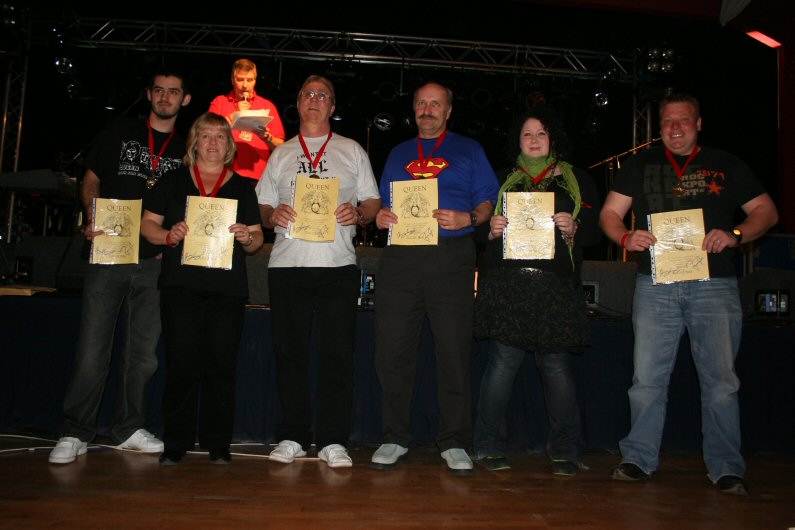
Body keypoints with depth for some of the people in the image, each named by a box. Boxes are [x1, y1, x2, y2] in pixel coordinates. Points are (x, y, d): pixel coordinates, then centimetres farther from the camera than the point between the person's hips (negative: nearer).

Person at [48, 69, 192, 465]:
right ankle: (75, 433, 10)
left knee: (143, 352, 7)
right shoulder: (119, 134, 10)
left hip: (155, 263, 2)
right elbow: (91, 182, 11)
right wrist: (93, 219, -7)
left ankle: (129, 429, 21)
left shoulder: (186, 151, 12)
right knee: (92, 351, -2)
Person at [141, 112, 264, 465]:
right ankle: (175, 443, 12)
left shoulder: (242, 188, 13)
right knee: (181, 365, -1)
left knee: (221, 366, 1)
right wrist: (169, 235, -11)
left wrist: (247, 238, -11)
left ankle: (218, 443, 12)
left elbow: (257, 240, 12)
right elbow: (148, 224, 9)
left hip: (228, 290, 1)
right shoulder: (173, 181, 12)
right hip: (181, 286, 0)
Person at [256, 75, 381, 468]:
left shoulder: (352, 151, 16)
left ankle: (333, 440, 5)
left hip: (337, 263, -2)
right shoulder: (281, 154, 20)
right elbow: (261, 206, 17)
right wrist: (272, 215, -5)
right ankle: (292, 436, 14)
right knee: (289, 352, 3)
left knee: (337, 354, -3)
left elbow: (372, 202, 12)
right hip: (287, 263, 2)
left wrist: (358, 214, -10)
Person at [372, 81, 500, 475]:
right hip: (400, 257, 3)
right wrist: (380, 217, 0)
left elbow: (487, 203, 8)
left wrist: (466, 218, -12)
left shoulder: (468, 150, 16)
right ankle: (395, 438, 14)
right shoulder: (398, 154, 24)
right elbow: (382, 203, 23)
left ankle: (454, 443, 9)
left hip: (450, 255, -2)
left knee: (454, 353, -3)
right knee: (392, 352, 0)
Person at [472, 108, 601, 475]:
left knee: (557, 364, -1)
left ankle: (565, 451, 12)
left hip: (555, 284, 0)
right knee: (504, 359, -5)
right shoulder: (504, 180, 18)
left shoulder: (577, 180, 17)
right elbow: (481, 225, 16)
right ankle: (489, 447, 7)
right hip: (507, 281, 0)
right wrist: (492, 230, -5)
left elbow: (594, 230, 11)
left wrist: (574, 229, -9)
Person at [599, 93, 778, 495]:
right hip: (655, 286, 1)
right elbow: (609, 213, 11)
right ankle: (639, 458, 13)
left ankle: (725, 468, 11)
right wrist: (626, 237, -11)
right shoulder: (640, 166, 15)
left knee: (720, 380, 0)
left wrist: (735, 235, -8)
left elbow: (766, 211, 12)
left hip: (714, 285, 0)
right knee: (647, 378, 1)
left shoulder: (726, 166, 13)